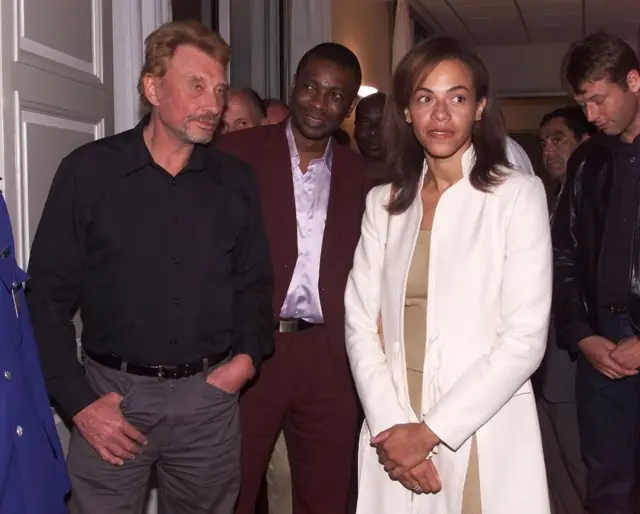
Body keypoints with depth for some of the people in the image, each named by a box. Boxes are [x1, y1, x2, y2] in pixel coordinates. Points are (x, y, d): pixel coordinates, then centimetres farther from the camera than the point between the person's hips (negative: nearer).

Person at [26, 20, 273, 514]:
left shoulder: (236, 181, 5)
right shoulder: (88, 171, -4)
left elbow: (254, 283, 13)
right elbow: (50, 293, -3)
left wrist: (248, 355, -3)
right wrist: (78, 400, -7)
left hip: (209, 395, 3)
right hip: (113, 396, -2)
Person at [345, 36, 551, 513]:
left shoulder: (517, 194, -4)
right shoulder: (384, 203, 7)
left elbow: (526, 337, -10)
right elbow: (361, 323, 2)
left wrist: (430, 431, -12)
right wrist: (390, 425, -11)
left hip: (482, 437, -3)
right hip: (395, 436, 3)